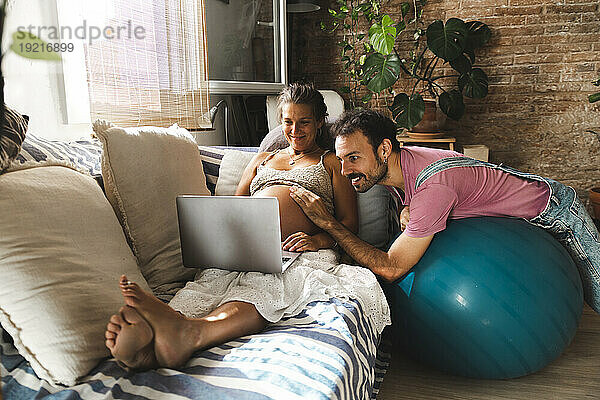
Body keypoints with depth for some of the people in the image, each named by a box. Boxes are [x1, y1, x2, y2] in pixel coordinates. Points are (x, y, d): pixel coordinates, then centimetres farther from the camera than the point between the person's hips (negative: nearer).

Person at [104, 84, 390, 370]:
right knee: (212, 280, -33)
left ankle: (186, 334, -67)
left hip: (301, 253, -3)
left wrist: (319, 240, -11)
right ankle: (145, 338, -61)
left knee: (262, 290, -39)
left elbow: (349, 223, 11)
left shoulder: (332, 162, 22)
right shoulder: (262, 159, 33)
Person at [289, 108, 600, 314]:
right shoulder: (396, 164, -16)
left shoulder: (432, 187, -41)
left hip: (553, 209, -6)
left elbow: (390, 269, -38)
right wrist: (406, 210, -18)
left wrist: (327, 223, -38)